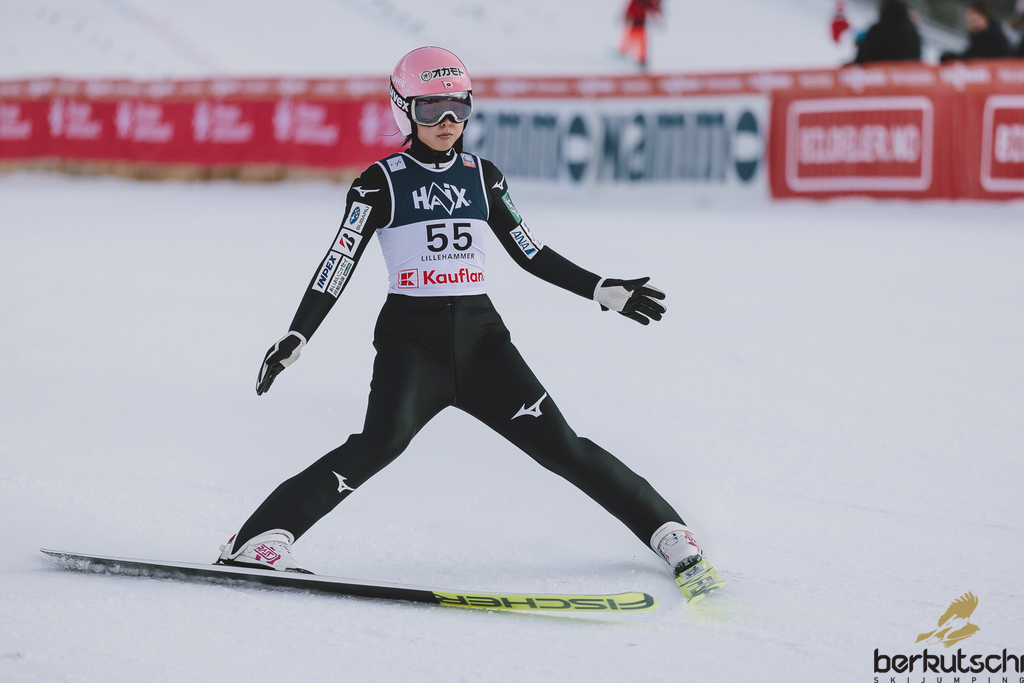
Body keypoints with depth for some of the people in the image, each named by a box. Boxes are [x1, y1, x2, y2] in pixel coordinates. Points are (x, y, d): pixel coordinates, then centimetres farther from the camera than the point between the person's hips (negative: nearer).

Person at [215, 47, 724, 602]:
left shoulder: (482, 177, 12)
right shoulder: (383, 182, 1)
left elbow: (532, 254, 18)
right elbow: (338, 265, -1)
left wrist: (605, 291, 14)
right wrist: (295, 338, -10)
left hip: (480, 334, 3)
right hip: (410, 338, -3)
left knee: (559, 446, -7)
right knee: (381, 443, -28)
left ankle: (669, 535, 1)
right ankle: (259, 542, -34)